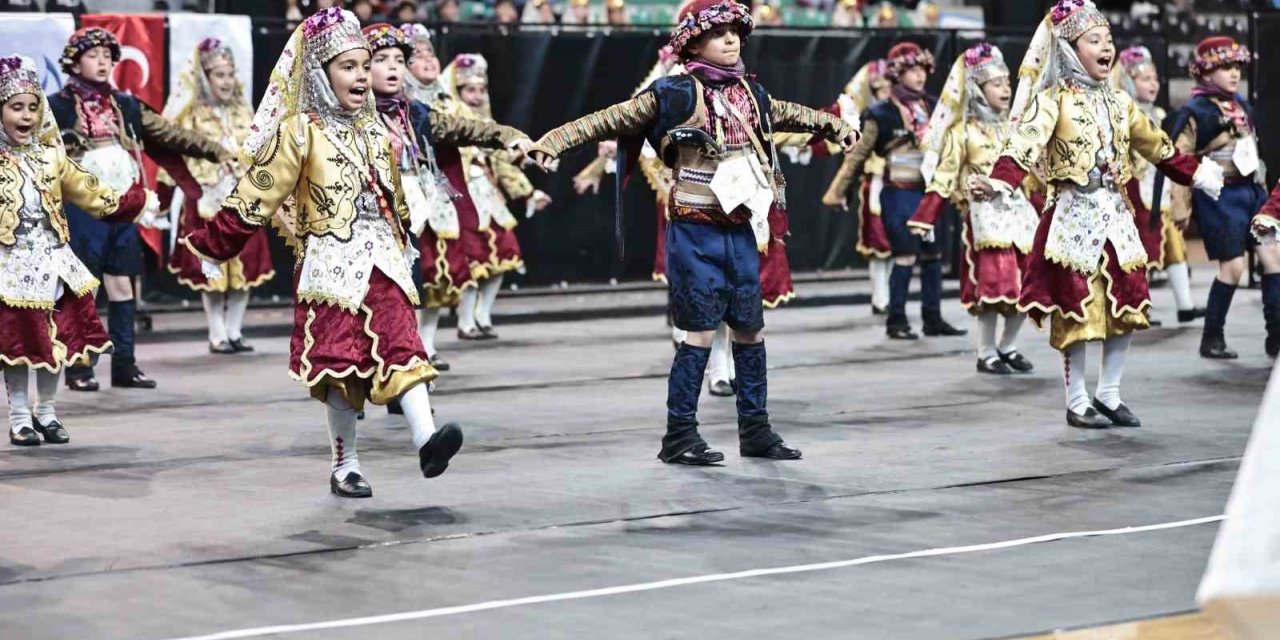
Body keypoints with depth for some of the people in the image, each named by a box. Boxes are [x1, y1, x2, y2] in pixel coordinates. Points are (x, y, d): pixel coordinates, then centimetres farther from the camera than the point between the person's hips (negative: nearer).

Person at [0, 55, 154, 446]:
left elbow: (87, 191, 12)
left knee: (57, 338, 7)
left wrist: (131, 202, 11)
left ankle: (46, 413, 21)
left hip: (52, 261, 4)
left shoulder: (51, 157, 7)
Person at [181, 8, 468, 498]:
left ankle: (426, 438, -27)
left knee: (401, 345, -13)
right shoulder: (300, 131, -5)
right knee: (341, 365, -2)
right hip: (331, 265, -4)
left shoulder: (377, 130, 13)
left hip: (382, 260, 5)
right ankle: (344, 467, 9)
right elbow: (255, 195, -4)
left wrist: (400, 247, 29)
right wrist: (206, 245, -3)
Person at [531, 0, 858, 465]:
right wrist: (553, 141, -19)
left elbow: (785, 114, 30)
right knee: (700, 332, -6)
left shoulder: (750, 93, 10)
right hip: (696, 231, -6)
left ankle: (755, 431, 21)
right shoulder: (674, 95, -8)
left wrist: (832, 125, 40)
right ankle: (679, 436, 3)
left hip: (742, 231, 6)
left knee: (750, 329, 11)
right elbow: (610, 120, -10)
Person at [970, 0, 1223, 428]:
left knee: (1127, 308, 6)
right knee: (1076, 311, -4)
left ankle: (1108, 395, 19)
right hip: (1073, 215, -6)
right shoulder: (1053, 99, -8)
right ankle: (1077, 403, 6)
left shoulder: (1119, 103, 13)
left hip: (1115, 213, 6)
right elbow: (1026, 144, -24)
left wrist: (1196, 174, 29)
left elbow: (1157, 147, 26)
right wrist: (1000, 184, -40)